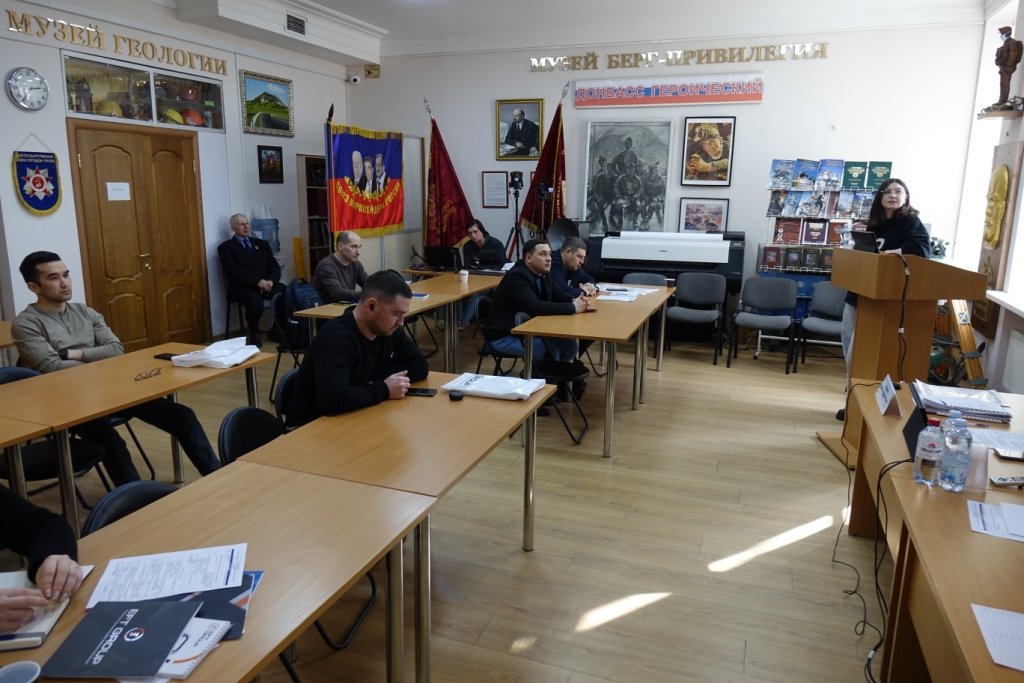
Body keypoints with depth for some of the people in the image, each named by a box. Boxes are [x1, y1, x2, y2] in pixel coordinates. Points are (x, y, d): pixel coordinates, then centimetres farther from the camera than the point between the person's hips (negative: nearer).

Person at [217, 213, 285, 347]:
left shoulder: (261, 244, 23)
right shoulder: (226, 247, 8)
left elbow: (275, 266, 15)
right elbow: (234, 272, -6)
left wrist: (270, 281, -8)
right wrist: (257, 282, -18)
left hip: (267, 283, 4)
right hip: (243, 287, -4)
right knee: (255, 300, -38)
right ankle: (254, 335, -13)